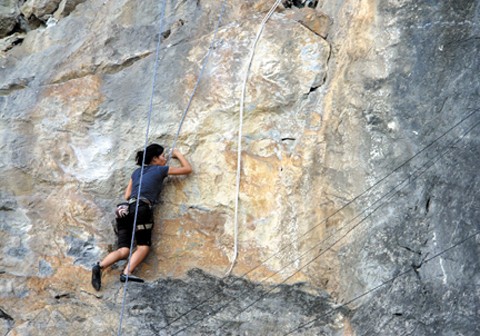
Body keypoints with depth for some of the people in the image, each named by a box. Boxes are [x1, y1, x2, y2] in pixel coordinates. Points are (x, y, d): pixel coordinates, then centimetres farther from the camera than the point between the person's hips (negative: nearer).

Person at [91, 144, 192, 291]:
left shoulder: (137, 172, 27)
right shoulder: (160, 170, 12)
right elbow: (188, 169, 20)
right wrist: (177, 154, 34)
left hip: (124, 210, 6)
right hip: (141, 209, -6)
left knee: (123, 250, 0)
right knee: (143, 246, 1)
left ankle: (100, 266, -23)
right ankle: (127, 273, -22)